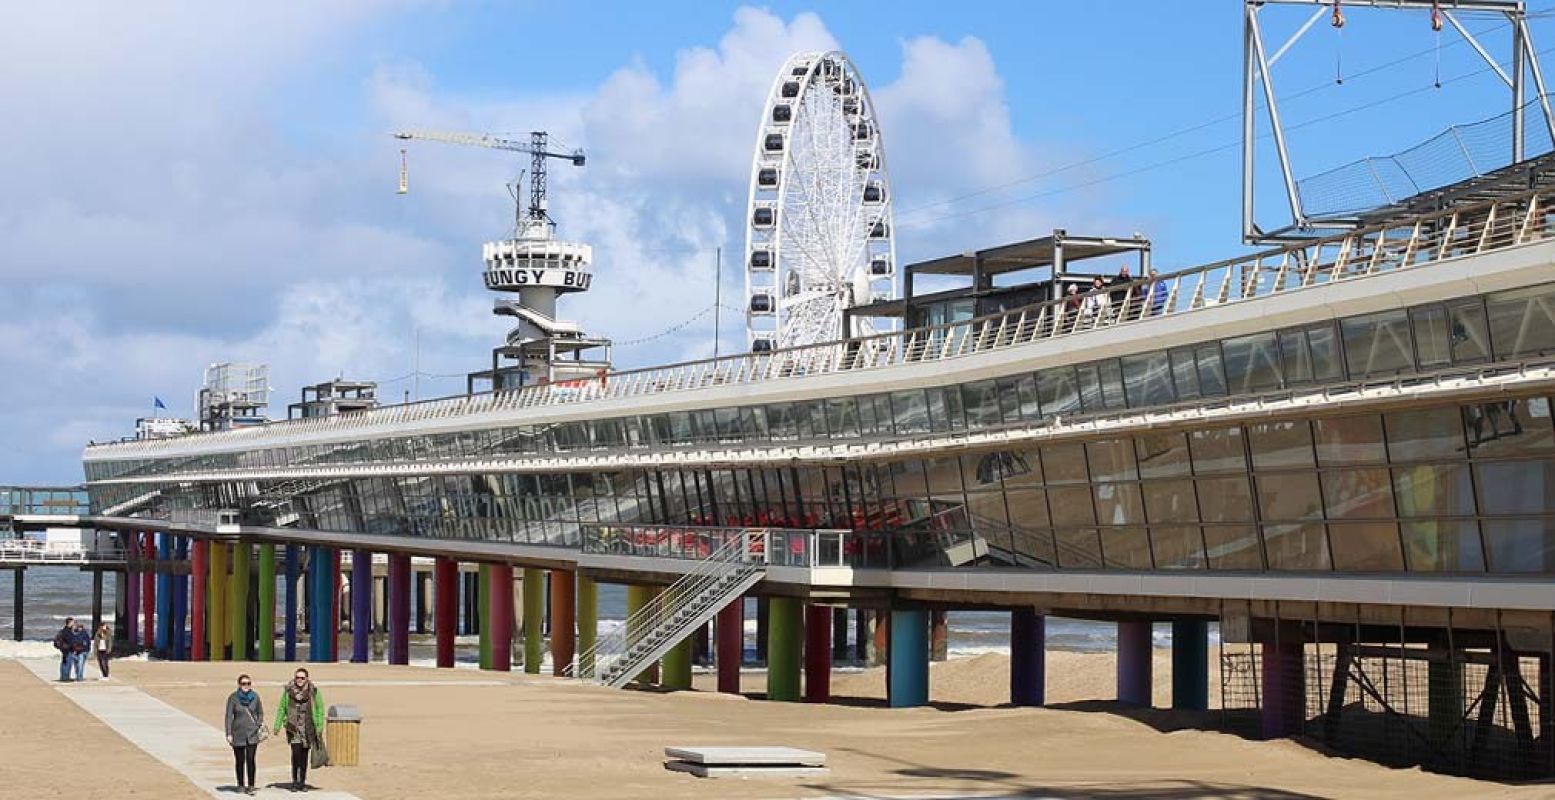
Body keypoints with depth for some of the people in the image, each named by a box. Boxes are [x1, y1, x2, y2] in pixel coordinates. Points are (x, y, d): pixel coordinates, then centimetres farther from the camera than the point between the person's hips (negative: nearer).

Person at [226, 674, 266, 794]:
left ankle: (251, 786, -6)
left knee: (250, 759, -8)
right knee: (240, 760, 9)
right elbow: (229, 716, -4)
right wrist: (229, 734, -8)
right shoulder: (233, 697, -6)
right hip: (238, 733, 0)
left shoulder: (255, 696, 0)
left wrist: (259, 728, 2)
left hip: (252, 733, 0)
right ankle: (241, 785, 21)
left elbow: (260, 713, 11)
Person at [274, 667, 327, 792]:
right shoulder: (288, 691, 1)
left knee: (304, 756, 6)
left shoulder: (313, 691, -1)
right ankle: (295, 781, -7)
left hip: (308, 728, 1)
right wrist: (277, 726, 7)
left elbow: (320, 710, 2)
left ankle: (302, 782, 17)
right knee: (296, 752, -15)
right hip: (294, 728, -1)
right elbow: (281, 709, 9)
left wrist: (320, 727, -4)